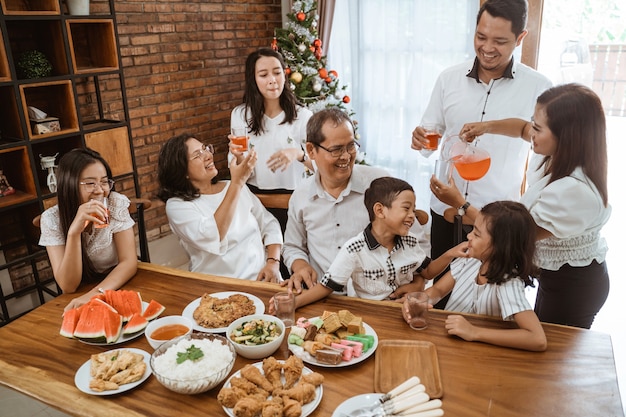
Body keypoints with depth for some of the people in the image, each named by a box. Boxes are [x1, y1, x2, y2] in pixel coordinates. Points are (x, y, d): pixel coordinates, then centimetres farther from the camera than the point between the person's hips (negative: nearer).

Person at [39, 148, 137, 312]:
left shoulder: (116, 203, -12)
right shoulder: (51, 219, -12)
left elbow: (129, 262, -15)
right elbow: (68, 286, -18)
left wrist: (96, 293, -31)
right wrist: (74, 231, -30)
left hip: (120, 288, 0)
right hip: (80, 297, 0)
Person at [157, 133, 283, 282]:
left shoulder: (237, 187, 12)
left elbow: (269, 224, 12)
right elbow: (212, 239, -18)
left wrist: (273, 262, -6)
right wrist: (236, 183, -18)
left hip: (262, 278, 2)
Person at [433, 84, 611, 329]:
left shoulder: (573, 189, -36)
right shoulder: (559, 152, -10)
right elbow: (523, 128, 12)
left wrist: (461, 204, -24)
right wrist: (488, 126, -8)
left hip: (573, 286, -8)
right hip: (556, 272, 8)